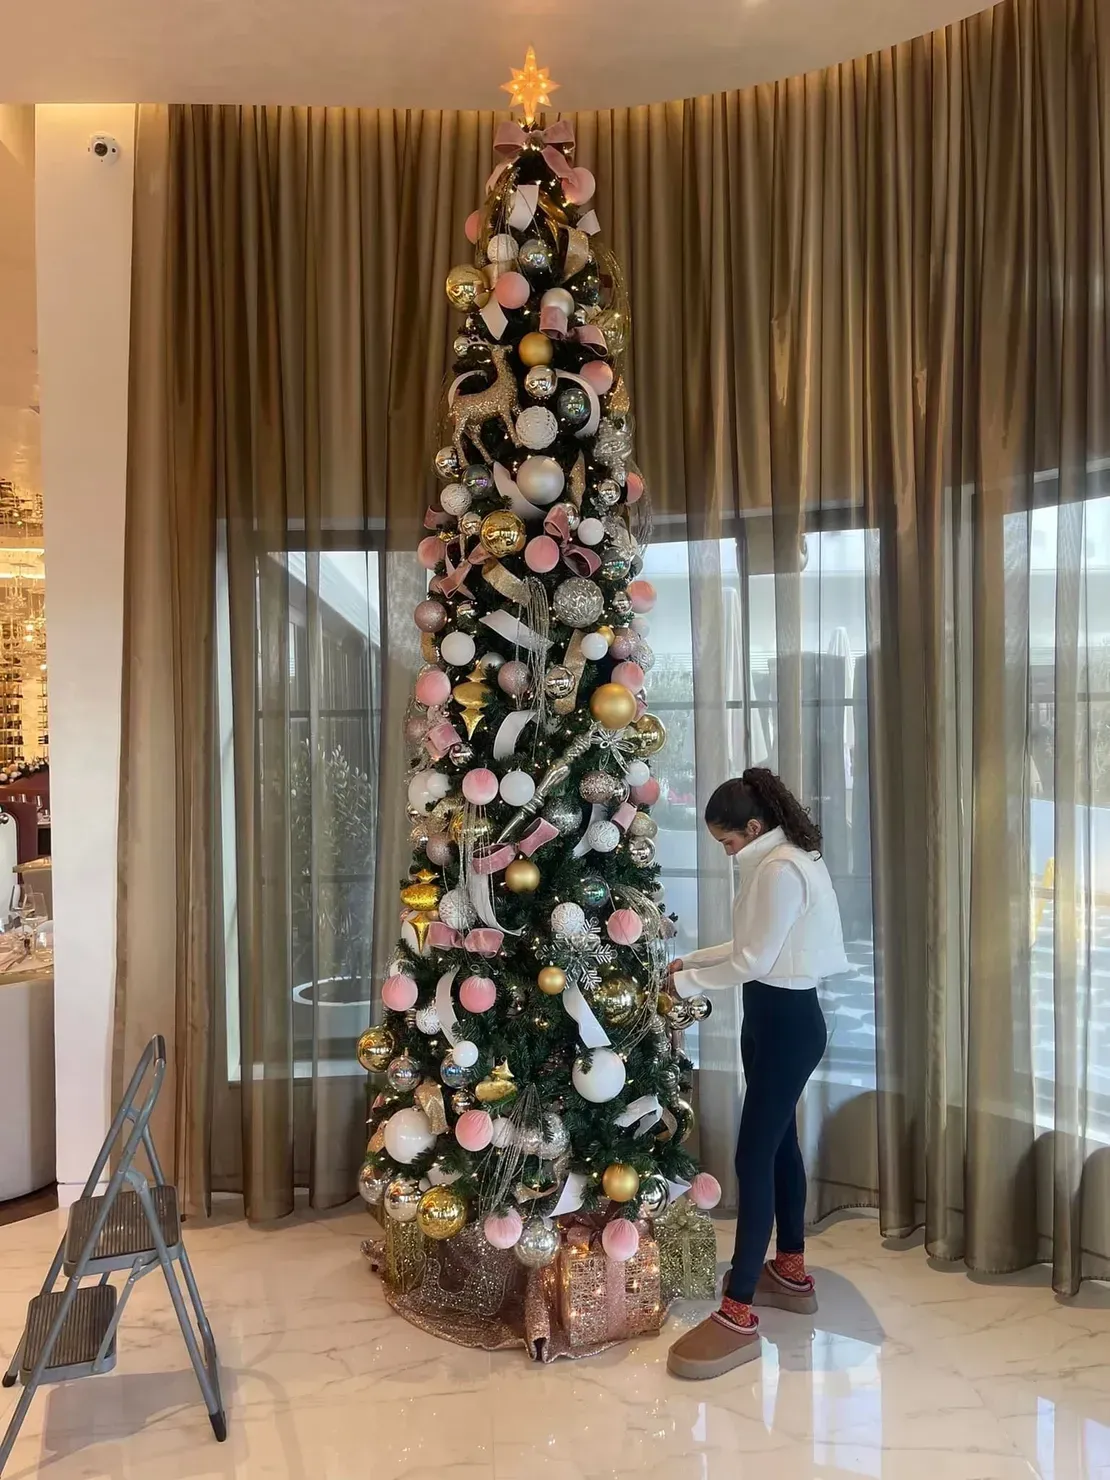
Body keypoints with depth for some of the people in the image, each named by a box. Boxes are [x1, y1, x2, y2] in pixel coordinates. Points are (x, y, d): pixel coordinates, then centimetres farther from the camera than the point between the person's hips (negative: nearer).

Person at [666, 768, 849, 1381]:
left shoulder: (781, 870, -21)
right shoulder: (782, 860, 11)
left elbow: (754, 962, -21)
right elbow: (752, 946, 16)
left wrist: (687, 984, -9)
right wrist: (692, 960, 9)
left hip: (786, 1023, -11)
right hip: (779, 1018, 11)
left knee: (754, 1156, -7)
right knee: (780, 1142, 19)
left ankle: (737, 1315, -1)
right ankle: (790, 1272, 34)